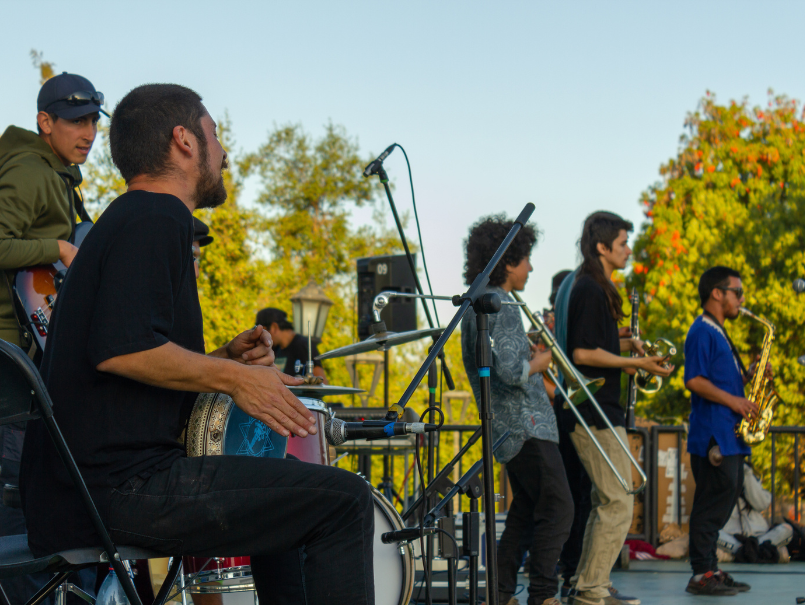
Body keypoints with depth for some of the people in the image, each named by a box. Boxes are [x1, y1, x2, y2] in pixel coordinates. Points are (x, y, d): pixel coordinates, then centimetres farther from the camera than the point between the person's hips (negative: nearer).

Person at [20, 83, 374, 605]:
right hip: (121, 483, -11)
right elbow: (121, 349, -24)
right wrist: (232, 376, -12)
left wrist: (223, 359, 11)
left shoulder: (125, 219, 23)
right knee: (344, 500, -12)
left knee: (282, 504, 29)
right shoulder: (158, 219, -9)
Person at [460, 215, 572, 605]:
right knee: (557, 509, -7)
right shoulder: (503, 307, -17)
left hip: (508, 426, 10)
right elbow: (510, 371, -27)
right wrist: (537, 364, -8)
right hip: (527, 425, -10)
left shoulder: (474, 305, 14)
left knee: (525, 511, 15)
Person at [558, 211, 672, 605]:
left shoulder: (593, 288, 17)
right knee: (618, 503, -8)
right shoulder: (590, 291, -15)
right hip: (597, 412, -11)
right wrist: (637, 363, -17)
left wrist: (628, 344, 11)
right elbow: (583, 353, -20)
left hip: (599, 410, 11)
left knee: (606, 501, 16)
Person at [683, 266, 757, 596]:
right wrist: (733, 401, -19)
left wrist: (749, 376, 9)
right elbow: (694, 380, -18)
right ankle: (702, 575, -7)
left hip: (730, 435, 10)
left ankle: (710, 570, 16)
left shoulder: (719, 333, 22)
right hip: (712, 435, -10)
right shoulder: (702, 331, -9)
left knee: (723, 500, 11)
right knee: (714, 502, -10)